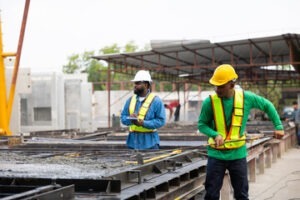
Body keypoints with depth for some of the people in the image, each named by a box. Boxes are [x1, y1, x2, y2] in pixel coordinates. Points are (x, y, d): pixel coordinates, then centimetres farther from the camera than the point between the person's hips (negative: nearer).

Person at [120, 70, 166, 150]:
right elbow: (123, 117, 12)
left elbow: (161, 120, -8)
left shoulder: (156, 101, -2)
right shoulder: (130, 100, 13)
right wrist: (130, 119, -12)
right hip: (133, 141, 4)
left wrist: (144, 123, -19)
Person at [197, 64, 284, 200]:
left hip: (238, 154, 1)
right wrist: (215, 134, -22)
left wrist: (278, 126, 3)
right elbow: (202, 124, -4)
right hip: (216, 155, -1)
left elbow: (267, 105, 8)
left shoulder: (246, 97, -7)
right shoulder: (210, 101, -11)